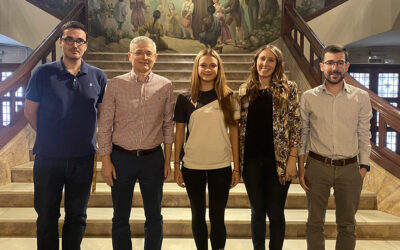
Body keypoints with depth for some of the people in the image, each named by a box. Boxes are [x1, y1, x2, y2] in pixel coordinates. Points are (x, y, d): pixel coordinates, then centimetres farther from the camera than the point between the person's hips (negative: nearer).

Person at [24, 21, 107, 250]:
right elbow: (30, 112, 3)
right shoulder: (44, 73, -3)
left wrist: (95, 141, 6)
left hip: (83, 158, 1)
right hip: (48, 158, -1)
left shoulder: (97, 76, 1)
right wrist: (49, 137, 4)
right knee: (46, 216, 12)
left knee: (77, 216, 14)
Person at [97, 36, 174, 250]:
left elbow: (168, 125, 5)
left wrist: (167, 160, 3)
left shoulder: (165, 86, 0)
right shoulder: (115, 84, -3)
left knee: (154, 216, 12)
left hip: (153, 158, 1)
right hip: (122, 158, -1)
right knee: (120, 217, 12)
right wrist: (106, 160, -4)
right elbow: (104, 125, -1)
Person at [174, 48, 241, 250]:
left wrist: (236, 167, 1)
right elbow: (179, 133, 5)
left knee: (217, 216, 5)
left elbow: (234, 132, 3)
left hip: (221, 166, 0)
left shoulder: (228, 98, 2)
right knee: (198, 215, 12)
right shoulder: (185, 99, 2)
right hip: (192, 166, 1)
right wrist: (176, 165, 3)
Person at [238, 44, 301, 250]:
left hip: (278, 159, -2)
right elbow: (239, 125, 11)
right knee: (257, 211, 12)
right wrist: (237, 159, 6)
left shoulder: (288, 88, -1)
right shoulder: (245, 90, 8)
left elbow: (296, 125, -4)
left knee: (275, 212, 6)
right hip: (251, 159, 3)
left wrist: (292, 158, -10)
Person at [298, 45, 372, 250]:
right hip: (317, 166, 0)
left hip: (349, 168, 1)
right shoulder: (309, 97, -1)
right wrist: (301, 168, 0)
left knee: (347, 224, 12)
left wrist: (363, 168, 0)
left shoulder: (361, 97, 0)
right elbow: (302, 134, 3)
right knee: (315, 222, 11)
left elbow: (364, 135, 4)